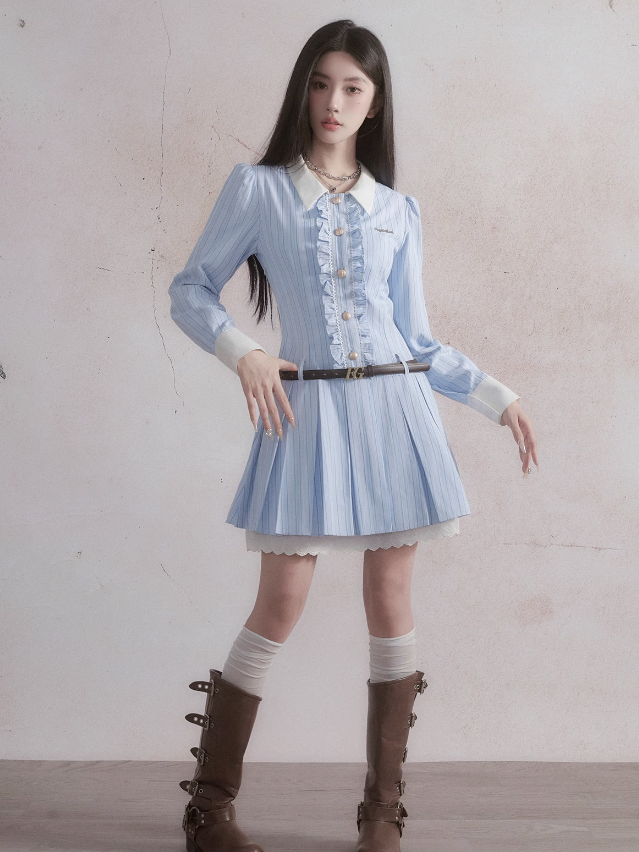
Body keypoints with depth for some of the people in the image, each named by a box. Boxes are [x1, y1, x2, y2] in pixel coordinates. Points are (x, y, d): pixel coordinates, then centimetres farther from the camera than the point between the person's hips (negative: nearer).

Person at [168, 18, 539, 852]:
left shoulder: (397, 210, 11)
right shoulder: (256, 188, 3)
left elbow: (418, 338, 14)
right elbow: (190, 289, 6)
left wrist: (499, 397, 8)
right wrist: (243, 354, -10)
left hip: (393, 406, 3)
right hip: (307, 409, -2)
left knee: (391, 602, 3)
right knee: (281, 604, -5)